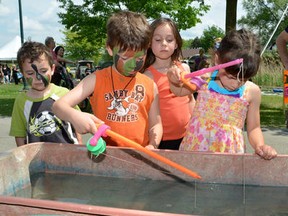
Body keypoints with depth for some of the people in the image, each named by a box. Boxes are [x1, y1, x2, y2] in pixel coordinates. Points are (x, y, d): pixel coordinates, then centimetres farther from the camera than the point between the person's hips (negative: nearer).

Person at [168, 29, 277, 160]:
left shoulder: (252, 92, -3)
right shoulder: (205, 79, -3)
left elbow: (253, 128, 5)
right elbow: (179, 91, 15)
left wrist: (260, 145, -13)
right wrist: (173, 79, -5)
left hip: (230, 152, -1)